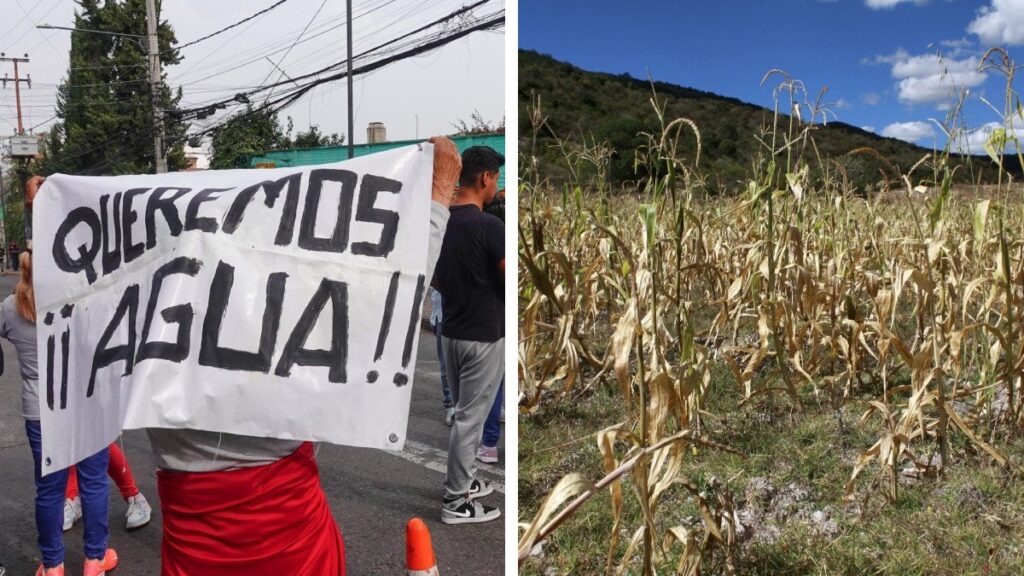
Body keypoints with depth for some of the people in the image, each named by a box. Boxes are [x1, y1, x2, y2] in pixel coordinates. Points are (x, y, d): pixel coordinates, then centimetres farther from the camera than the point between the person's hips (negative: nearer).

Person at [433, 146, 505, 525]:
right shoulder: (489, 226, -20)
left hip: (452, 332, 8)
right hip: (482, 337, -8)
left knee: (466, 413, 21)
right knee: (470, 417, 1)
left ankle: (462, 482, 32)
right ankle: (456, 501, 11)